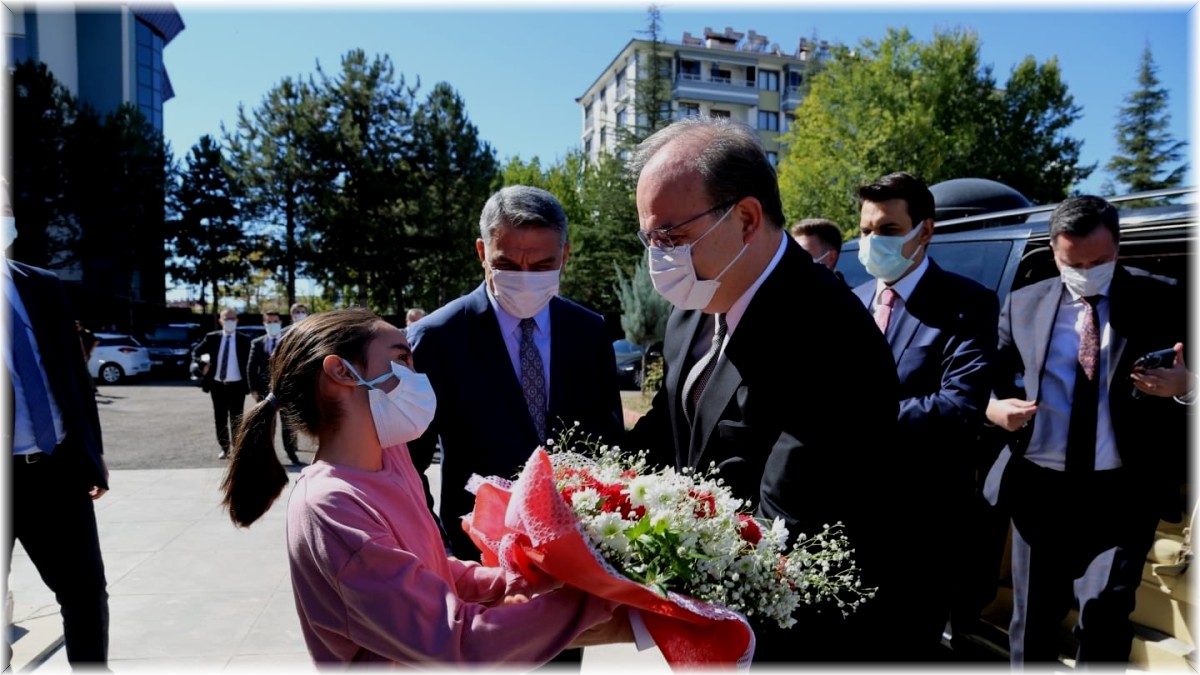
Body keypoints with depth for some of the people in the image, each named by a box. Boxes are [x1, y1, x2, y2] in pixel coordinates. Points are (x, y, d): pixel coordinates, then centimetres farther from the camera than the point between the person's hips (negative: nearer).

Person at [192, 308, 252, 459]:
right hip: (218, 385, 3)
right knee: (220, 418, 11)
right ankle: (224, 448, 23)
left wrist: (251, 385, -8)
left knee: (236, 419, 2)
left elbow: (249, 363, 0)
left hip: (237, 385, -2)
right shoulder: (212, 337, 4)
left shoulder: (244, 340, -1)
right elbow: (196, 352, 9)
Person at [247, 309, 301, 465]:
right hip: (265, 389, 1)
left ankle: (291, 453, 15)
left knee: (289, 423, 5)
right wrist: (253, 389, -4)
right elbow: (251, 368, 5)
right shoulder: (257, 343, 7)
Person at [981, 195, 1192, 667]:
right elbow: (987, 381, 10)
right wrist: (996, 408, -12)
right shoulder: (1022, 305, 6)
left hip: (1124, 492, -2)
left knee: (1104, 612, -12)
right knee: (1032, 622, 12)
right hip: (1040, 488, 2)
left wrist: (1184, 387, -20)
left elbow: (1188, 386, 2)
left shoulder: (1162, 302, 2)